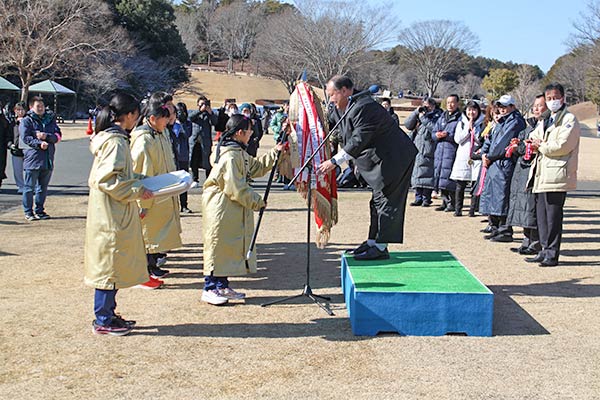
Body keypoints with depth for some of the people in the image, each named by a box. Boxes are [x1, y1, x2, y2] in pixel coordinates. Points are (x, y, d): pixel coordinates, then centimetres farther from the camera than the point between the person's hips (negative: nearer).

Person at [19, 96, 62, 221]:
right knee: (29, 187, -1)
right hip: (32, 158, -5)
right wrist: (39, 143, -22)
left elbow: (57, 136, 6)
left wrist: (46, 136, -13)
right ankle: (28, 212, 6)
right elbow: (25, 137, -10)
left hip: (48, 159, 5)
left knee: (43, 187, 12)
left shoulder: (50, 120, 15)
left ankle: (39, 210, 22)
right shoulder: (26, 121, 2)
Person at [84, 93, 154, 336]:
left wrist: (137, 180, 13)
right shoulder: (116, 141, -18)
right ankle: (103, 321, 8)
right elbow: (106, 179, -23)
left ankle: (108, 314, 26)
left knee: (112, 266, 16)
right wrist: (137, 191, -18)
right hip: (111, 216, -10)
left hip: (114, 214, 10)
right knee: (109, 264, -1)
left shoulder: (112, 138, 12)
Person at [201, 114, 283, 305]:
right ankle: (210, 288, 5)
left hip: (233, 210, 10)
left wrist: (274, 153, 16)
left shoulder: (239, 153, 11)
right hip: (221, 209, -10)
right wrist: (256, 201, -13)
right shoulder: (230, 156, -21)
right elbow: (236, 188, -22)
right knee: (217, 245, -3)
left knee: (231, 245, 13)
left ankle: (222, 286, 20)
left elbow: (256, 167, 23)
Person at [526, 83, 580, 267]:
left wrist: (541, 146, -3)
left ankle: (552, 254, -2)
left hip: (557, 175, -8)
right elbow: (533, 138, 27)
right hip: (542, 175, 8)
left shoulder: (569, 120, -5)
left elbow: (562, 146, -16)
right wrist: (534, 144, 4)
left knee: (553, 216, -6)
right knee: (541, 215, 10)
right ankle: (545, 250, 18)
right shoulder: (546, 121, 22)